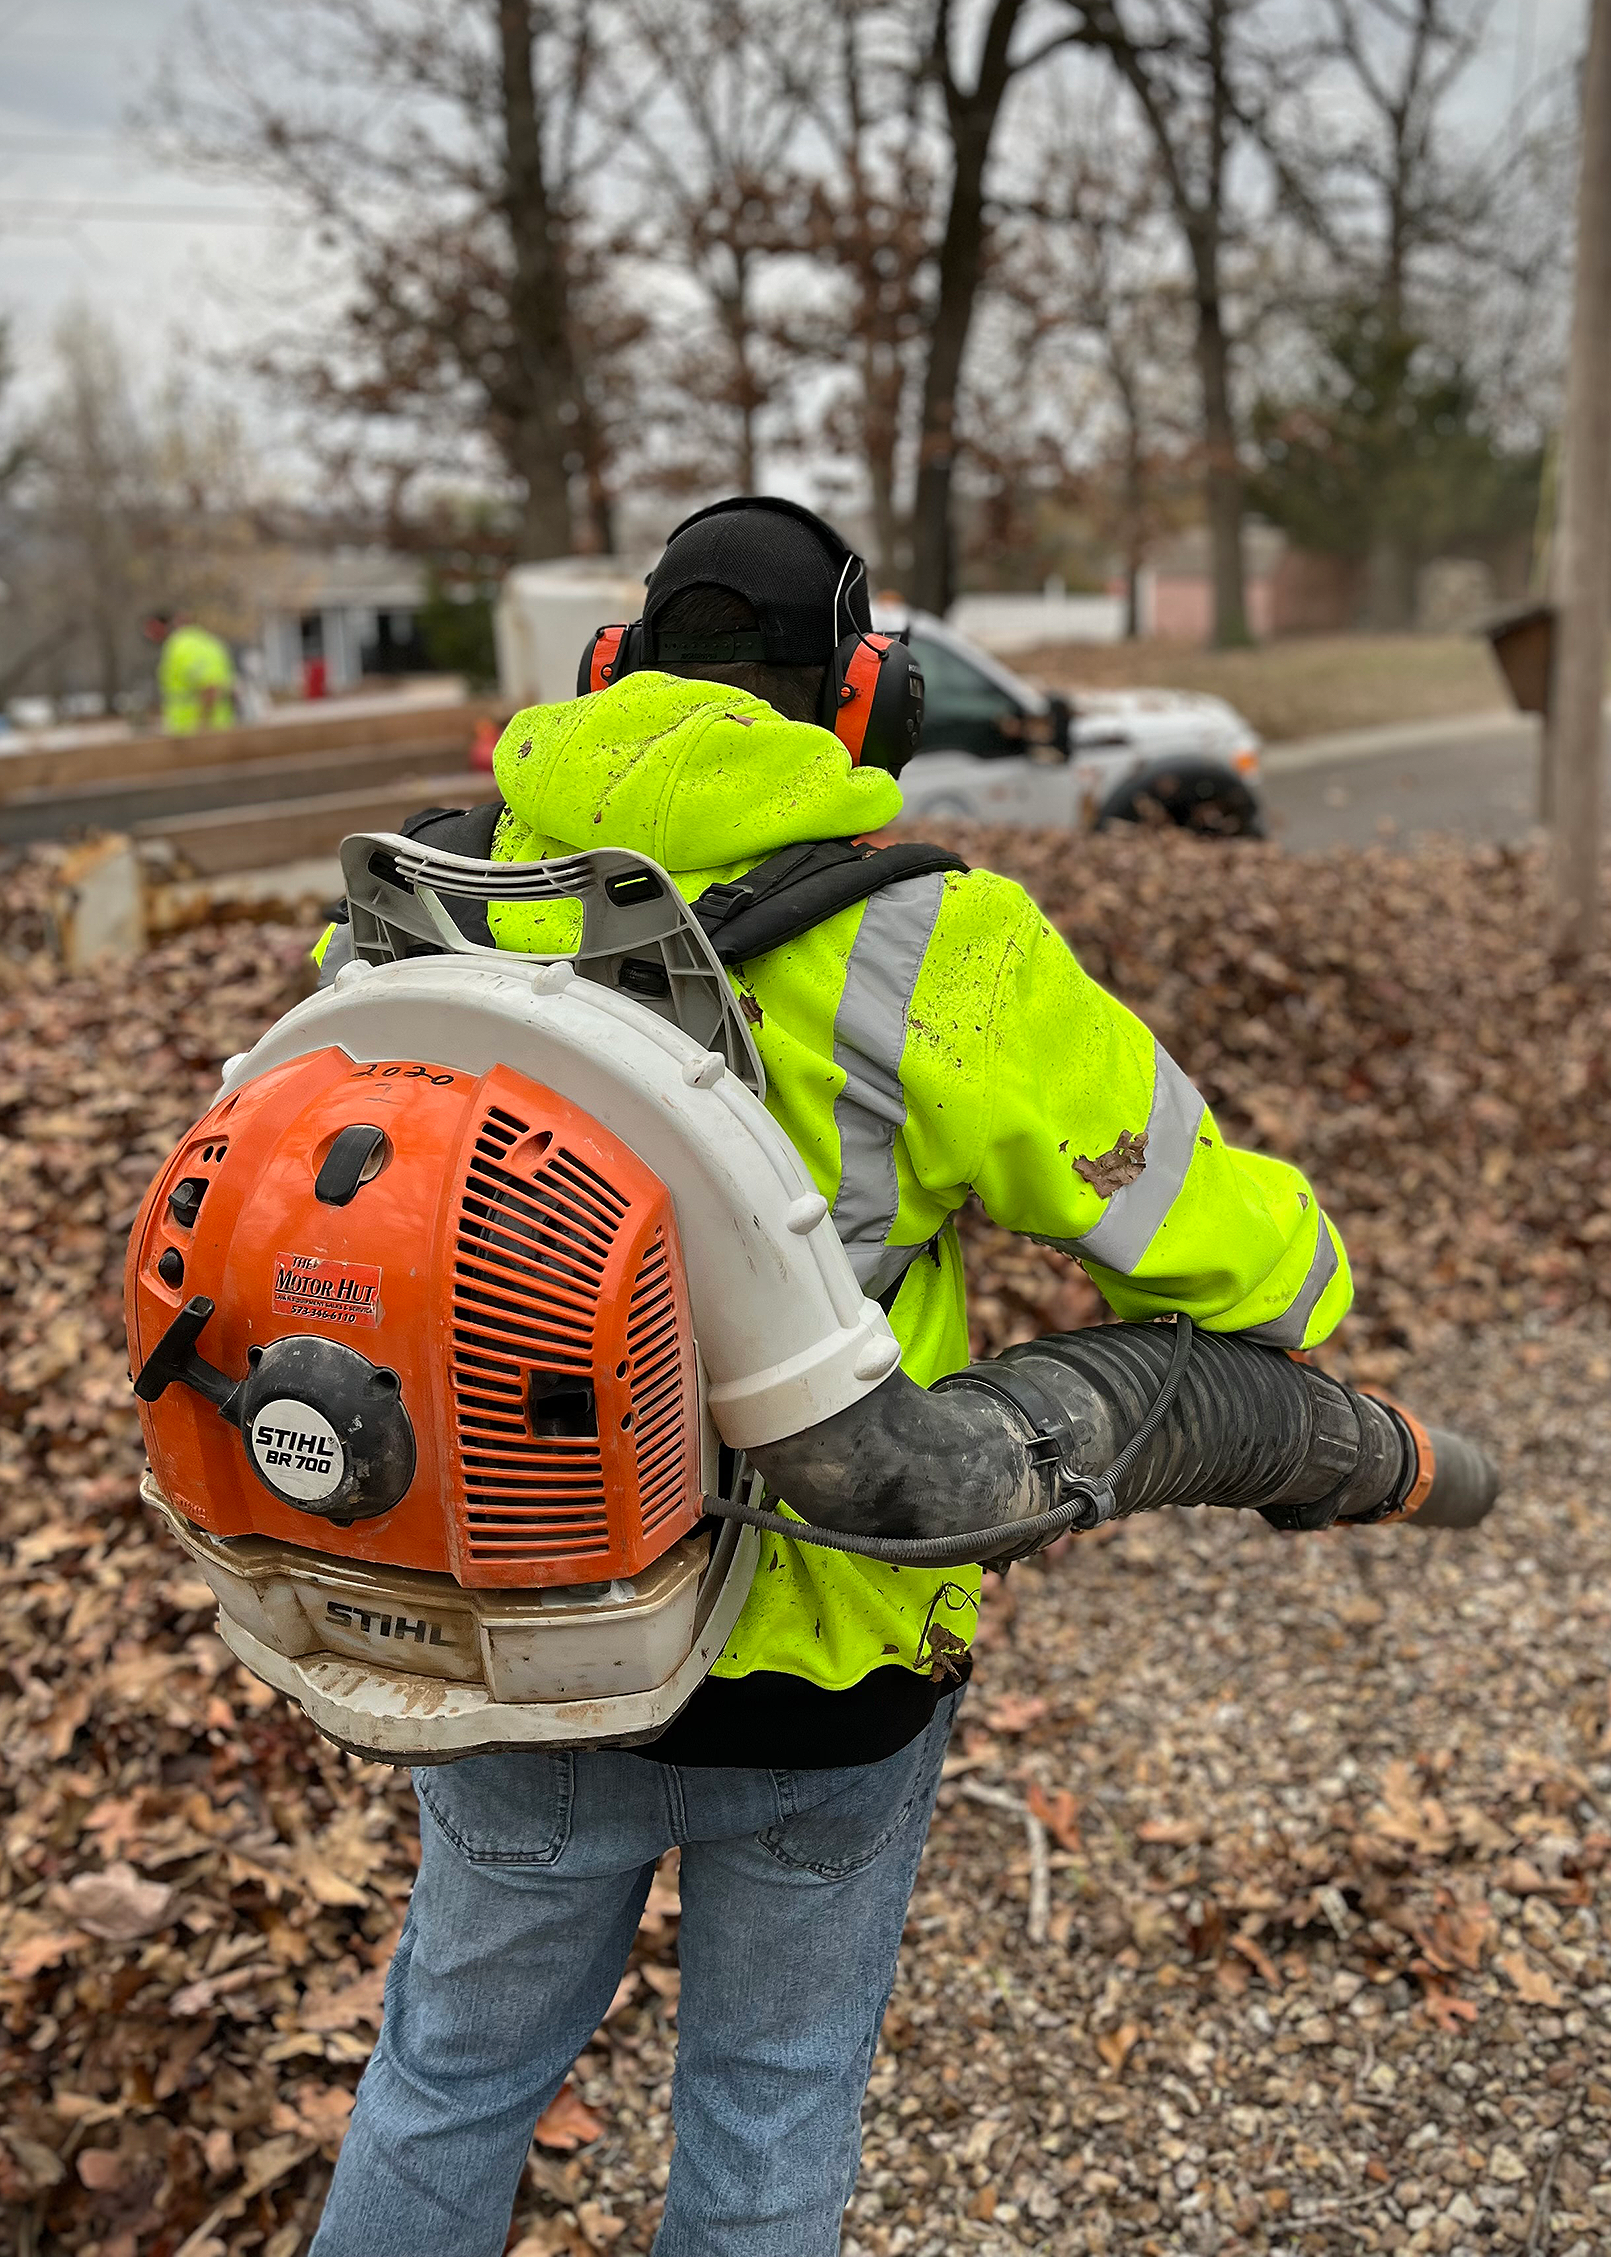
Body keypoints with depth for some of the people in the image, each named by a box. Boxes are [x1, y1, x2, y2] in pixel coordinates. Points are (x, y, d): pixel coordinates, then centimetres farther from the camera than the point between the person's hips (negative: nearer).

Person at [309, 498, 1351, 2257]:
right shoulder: (916, 948, -19)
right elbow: (1230, 1243, -13)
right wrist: (1276, 1355, 9)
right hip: (822, 1667, -2)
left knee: (457, 2070, 27)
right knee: (773, 2105, 24)